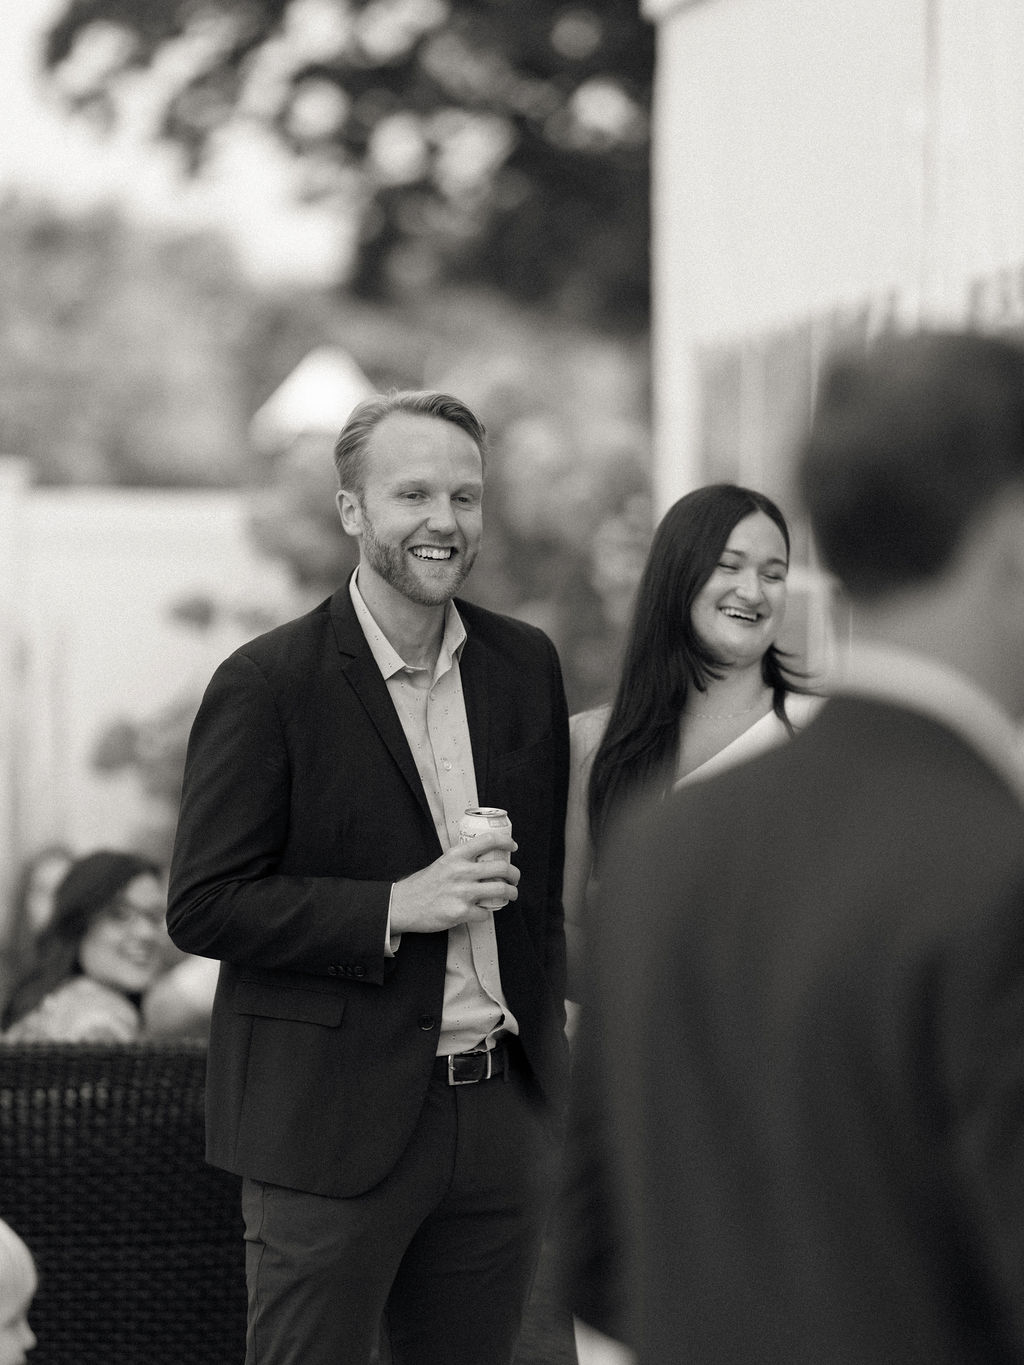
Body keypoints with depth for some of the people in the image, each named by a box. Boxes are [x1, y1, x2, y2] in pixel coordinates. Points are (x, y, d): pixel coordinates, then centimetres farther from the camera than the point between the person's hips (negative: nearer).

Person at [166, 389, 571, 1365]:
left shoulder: (526, 664, 9)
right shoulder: (267, 684, -8)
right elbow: (201, 907, -10)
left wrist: (552, 1043, 13)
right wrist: (394, 908, -17)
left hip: (502, 1114, 5)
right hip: (334, 1126, -5)